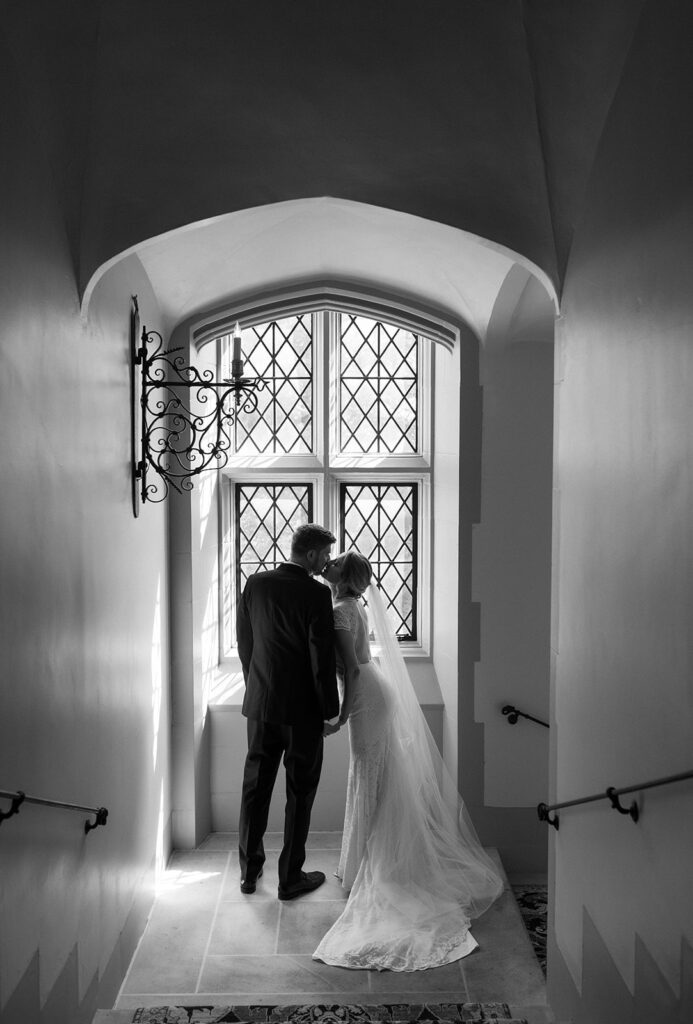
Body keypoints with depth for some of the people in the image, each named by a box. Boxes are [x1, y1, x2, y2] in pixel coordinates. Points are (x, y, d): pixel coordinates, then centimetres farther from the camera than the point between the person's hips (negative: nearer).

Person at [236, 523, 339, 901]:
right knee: (299, 794, 9)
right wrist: (331, 710, -5)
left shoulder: (255, 584, 0)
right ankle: (290, 877, 18)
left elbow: (244, 643, 7)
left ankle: (249, 870, 28)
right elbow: (322, 660, -16)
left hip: (260, 703, 5)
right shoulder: (317, 594, -16)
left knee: (255, 787, 16)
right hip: (302, 709, -5)